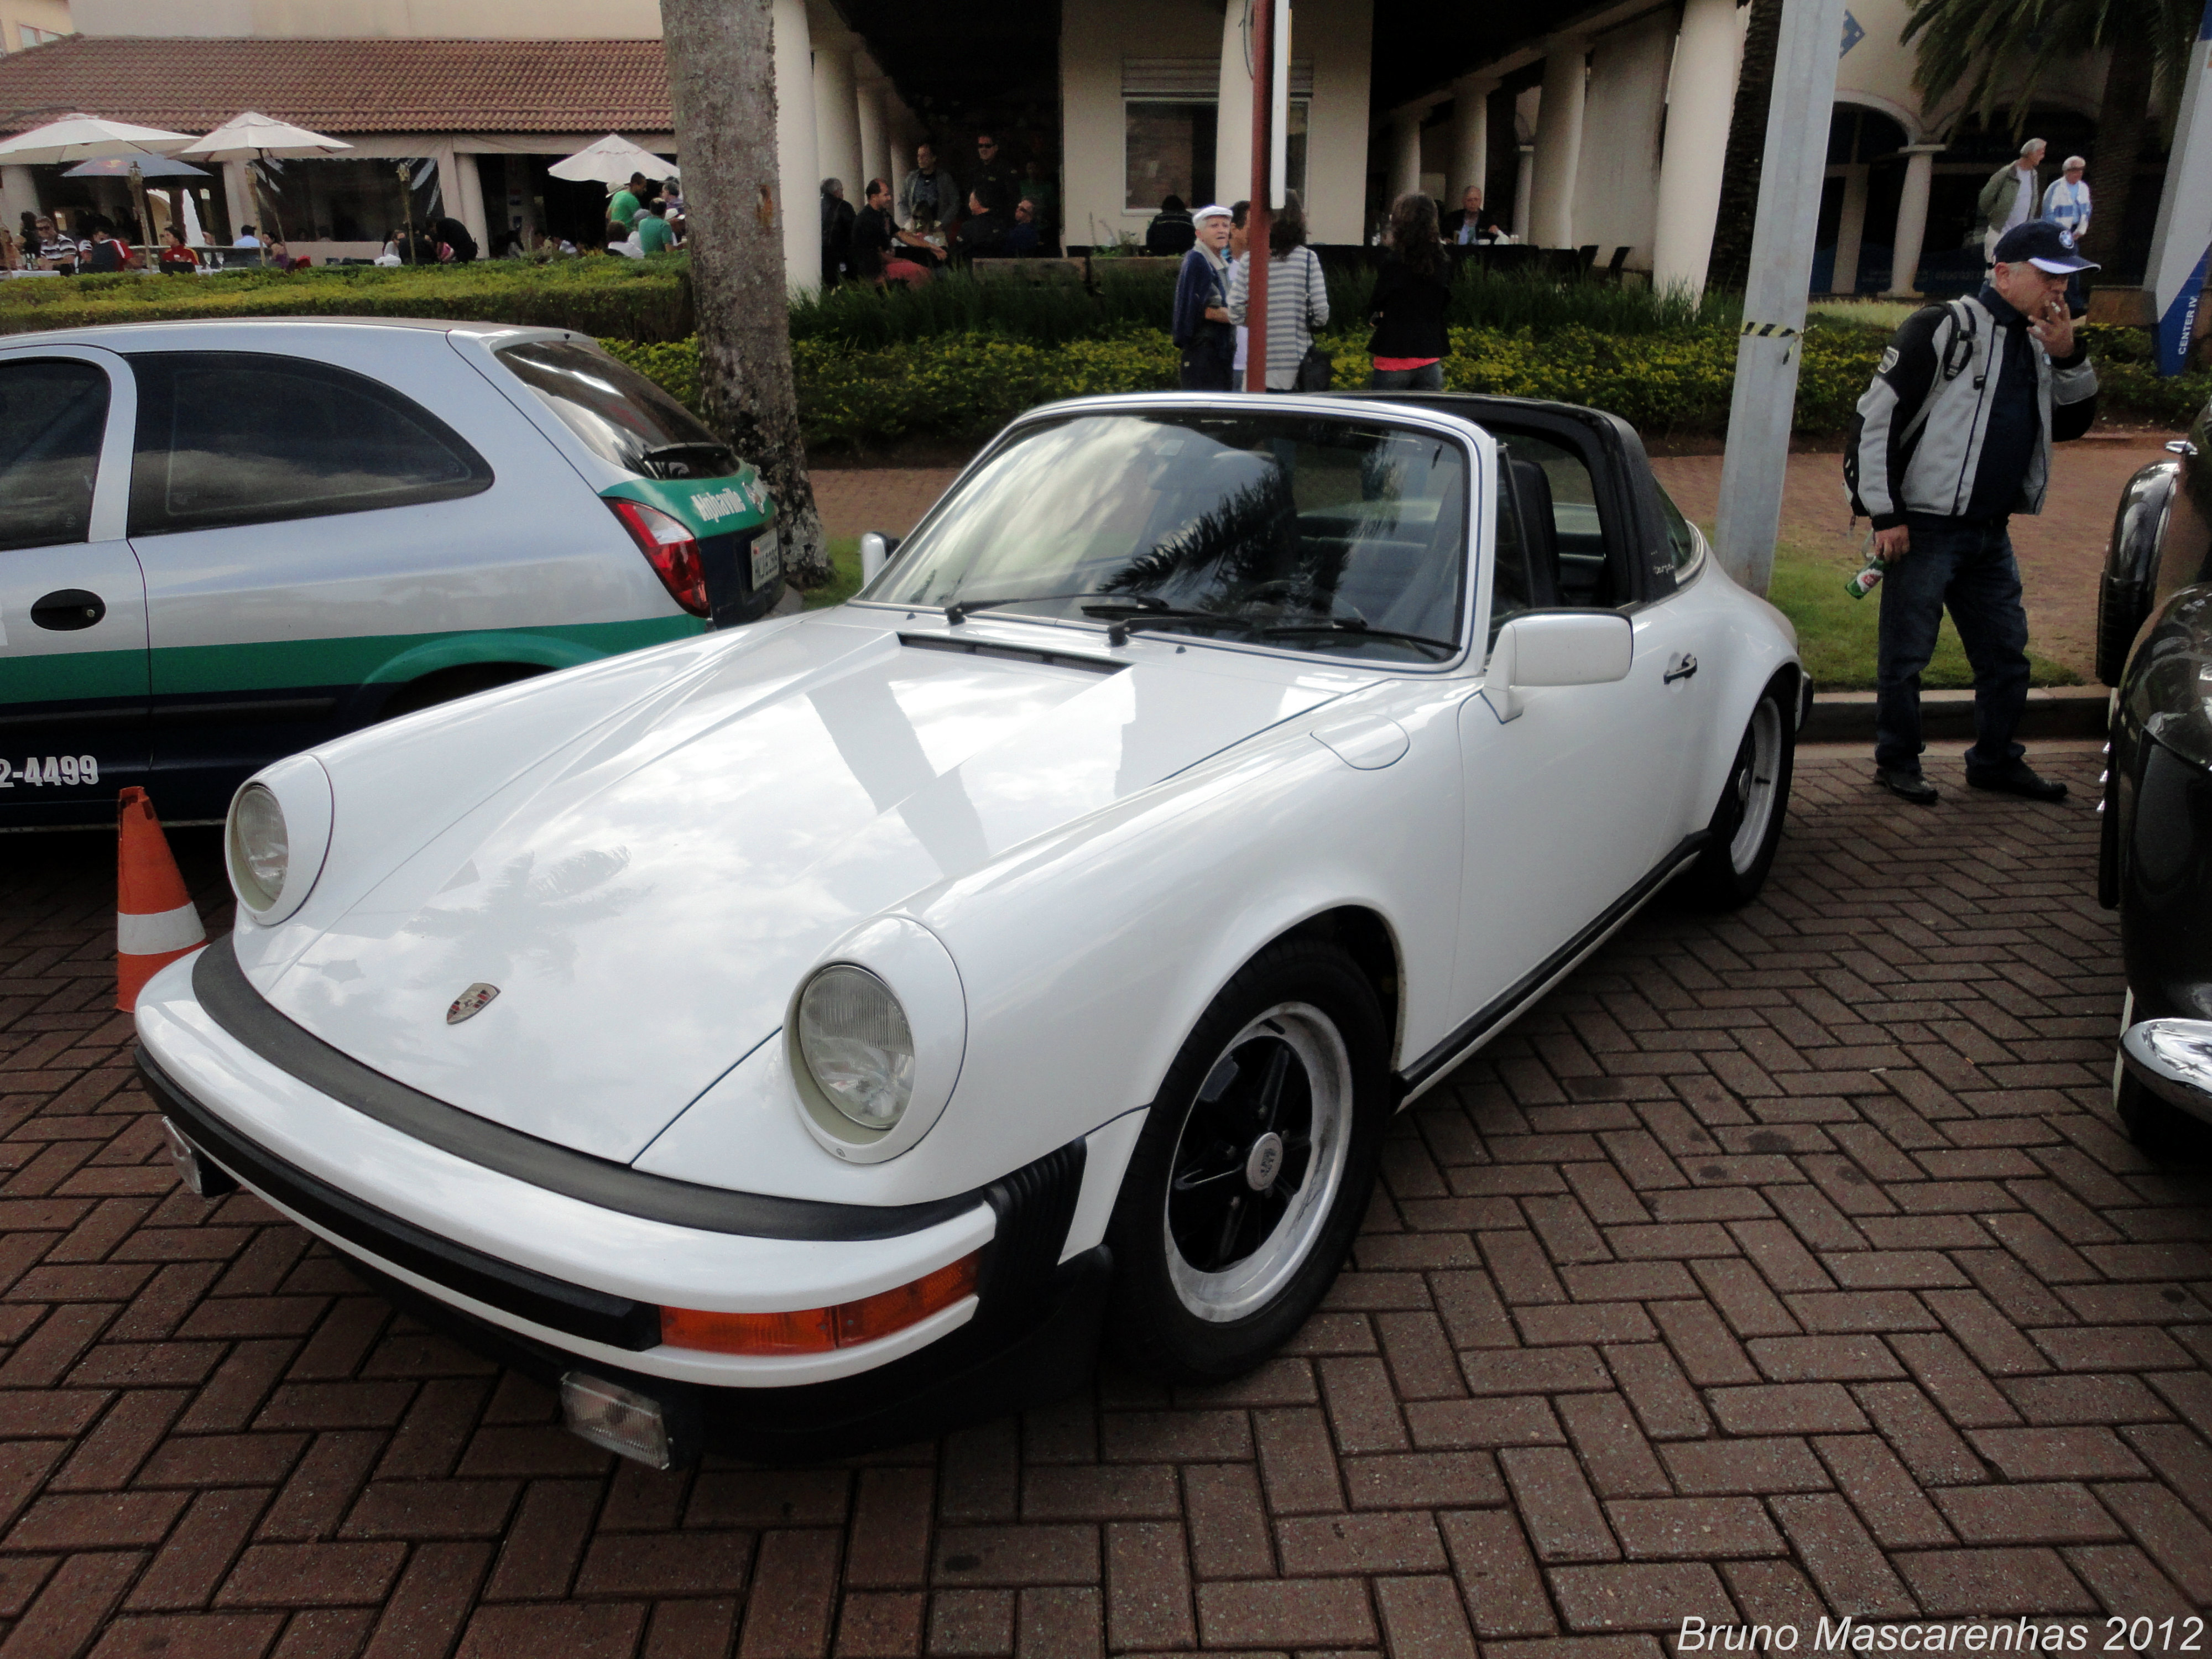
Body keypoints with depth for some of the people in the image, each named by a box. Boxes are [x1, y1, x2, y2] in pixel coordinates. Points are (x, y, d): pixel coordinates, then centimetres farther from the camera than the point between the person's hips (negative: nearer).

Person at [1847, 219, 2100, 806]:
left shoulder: (2037, 342, 14)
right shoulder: (1944, 330, -10)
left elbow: (2072, 424, 19)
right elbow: (1876, 419, -14)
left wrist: (2070, 360, 0)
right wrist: (1886, 514, -16)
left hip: (1990, 533, 8)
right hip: (1925, 530, -8)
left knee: (2006, 652, 14)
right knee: (1906, 654, 2)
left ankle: (1995, 759, 28)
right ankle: (1897, 763, 16)